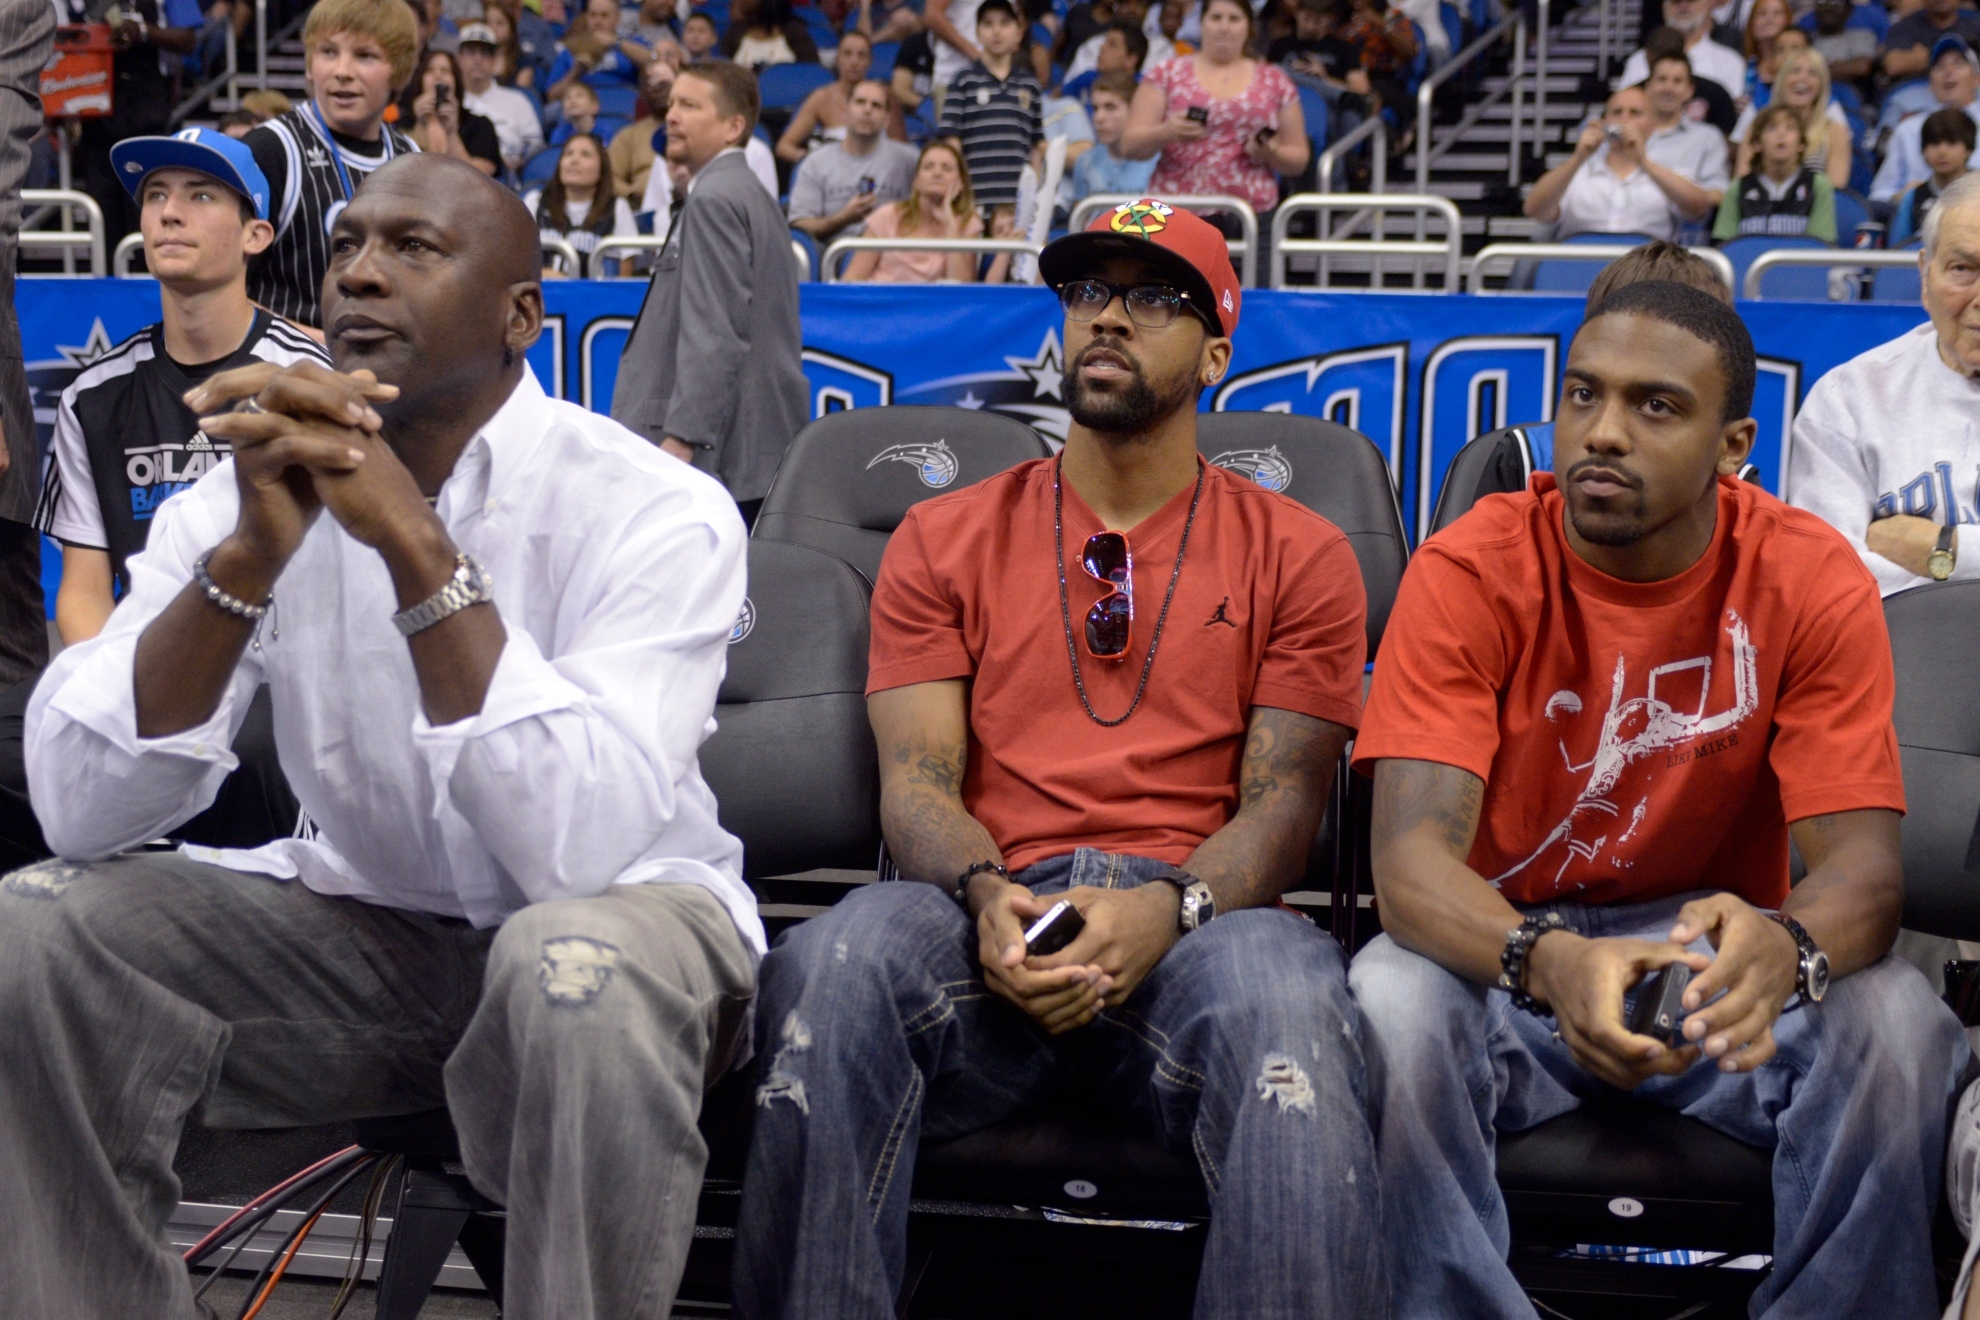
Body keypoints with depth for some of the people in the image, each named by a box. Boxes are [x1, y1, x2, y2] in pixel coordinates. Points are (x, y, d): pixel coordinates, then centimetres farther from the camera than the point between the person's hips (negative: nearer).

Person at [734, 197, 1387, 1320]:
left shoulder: (1298, 554, 15)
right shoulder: (943, 539, 19)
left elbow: (1284, 797, 5)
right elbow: (917, 775, 9)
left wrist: (1167, 910, -17)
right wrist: (986, 894, -15)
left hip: (1201, 915, -1)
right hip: (994, 909, 1)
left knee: (1289, 1004, -38)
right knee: (828, 968, -33)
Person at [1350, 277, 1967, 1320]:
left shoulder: (1811, 581, -8)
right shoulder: (1470, 571, -12)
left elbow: (1861, 861, -14)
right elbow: (1412, 852, -22)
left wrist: (1782, 947, -40)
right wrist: (1549, 962, -44)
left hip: (1722, 955, 1)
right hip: (1504, 950, -1)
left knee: (1901, 1029, -28)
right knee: (1392, 1011, -33)